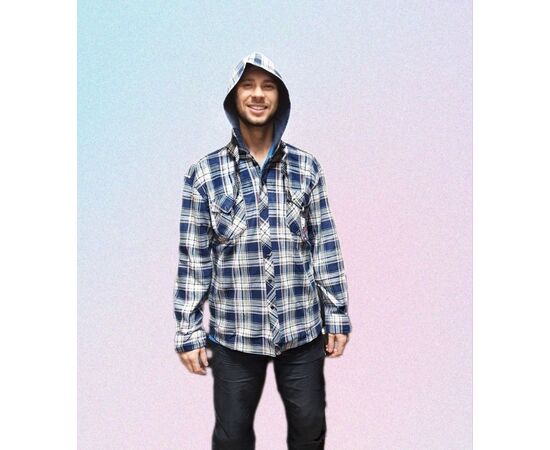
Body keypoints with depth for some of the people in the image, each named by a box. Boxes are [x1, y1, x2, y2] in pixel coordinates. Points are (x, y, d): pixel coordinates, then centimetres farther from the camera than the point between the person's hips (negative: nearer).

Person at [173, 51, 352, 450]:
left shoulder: (307, 167, 1)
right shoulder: (204, 173, -3)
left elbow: (326, 245, 4)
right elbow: (193, 259, -2)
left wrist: (337, 315, 3)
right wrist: (188, 332, -2)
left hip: (303, 331, 1)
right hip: (233, 334, -1)